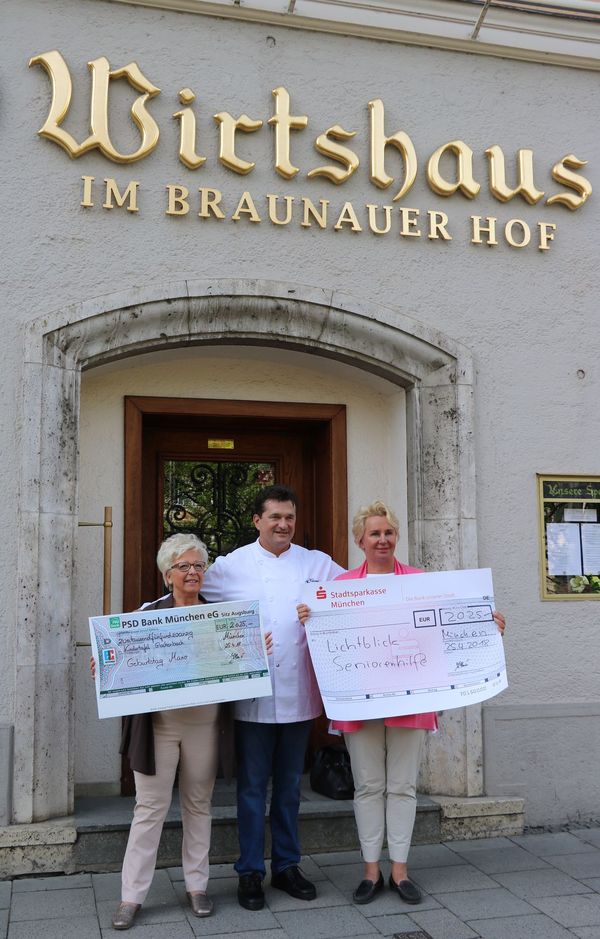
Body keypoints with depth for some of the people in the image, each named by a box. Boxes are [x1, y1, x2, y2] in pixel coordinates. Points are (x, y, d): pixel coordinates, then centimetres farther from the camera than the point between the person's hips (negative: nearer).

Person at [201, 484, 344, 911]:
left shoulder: (317, 563, 5)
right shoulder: (230, 565, 0)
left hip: (299, 695, 2)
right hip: (252, 696, -2)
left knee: (289, 785, 15)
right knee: (253, 786, 6)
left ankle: (287, 865, 29)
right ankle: (250, 872, 19)